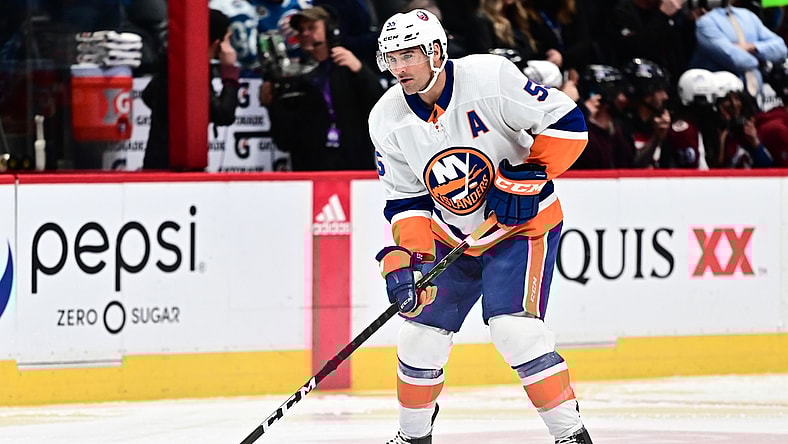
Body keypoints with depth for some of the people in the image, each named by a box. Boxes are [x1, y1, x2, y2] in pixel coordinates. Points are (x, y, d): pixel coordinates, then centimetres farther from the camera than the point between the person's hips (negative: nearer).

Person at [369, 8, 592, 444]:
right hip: (450, 236, 6)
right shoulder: (388, 120, -8)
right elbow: (405, 199, -1)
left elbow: (567, 123, -18)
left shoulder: (490, 77, -23)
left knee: (515, 329, -21)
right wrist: (402, 257, -15)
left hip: (522, 224, -6)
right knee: (420, 334, 6)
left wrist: (529, 175, -27)